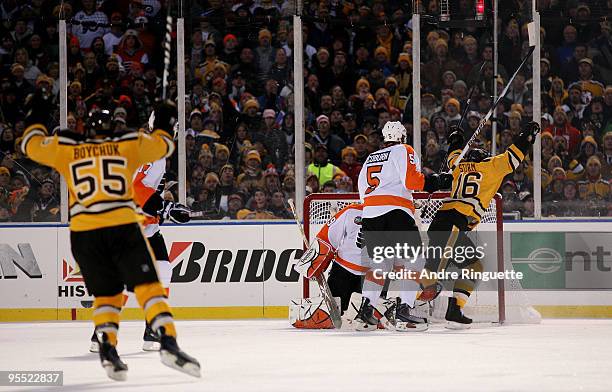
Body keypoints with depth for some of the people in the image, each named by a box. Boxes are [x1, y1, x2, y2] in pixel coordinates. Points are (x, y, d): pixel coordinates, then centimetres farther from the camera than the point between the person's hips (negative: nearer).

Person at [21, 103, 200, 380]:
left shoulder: (66, 149, 14)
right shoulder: (128, 145, 12)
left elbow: (31, 144, 26)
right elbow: (162, 145, 24)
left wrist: (37, 124, 45)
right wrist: (163, 124, 43)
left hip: (84, 233, 2)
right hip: (123, 226, -2)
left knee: (106, 295, 15)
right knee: (148, 286, -1)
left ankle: (108, 350, -4)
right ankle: (168, 342, -19)